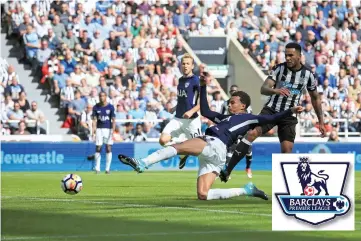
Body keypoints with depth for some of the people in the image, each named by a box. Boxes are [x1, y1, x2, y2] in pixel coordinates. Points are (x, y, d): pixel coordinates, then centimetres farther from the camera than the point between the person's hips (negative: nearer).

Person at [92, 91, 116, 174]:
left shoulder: (110, 107, -1)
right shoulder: (96, 107, 3)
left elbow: (113, 120, -2)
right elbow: (94, 120, 1)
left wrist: (113, 131, -12)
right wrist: (93, 130, -10)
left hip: (108, 129, -1)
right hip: (99, 129, 1)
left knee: (108, 148, -3)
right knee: (98, 148, -1)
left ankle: (107, 168, 3)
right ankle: (97, 168, 5)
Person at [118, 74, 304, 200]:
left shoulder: (249, 118, 12)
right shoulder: (225, 118, 36)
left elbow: (270, 119, 3)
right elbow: (205, 111, 43)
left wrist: (291, 111, -8)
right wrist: (204, 88, 43)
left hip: (215, 146, -9)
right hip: (210, 155, 9)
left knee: (176, 147, -20)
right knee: (202, 195, -4)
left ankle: (142, 164, -27)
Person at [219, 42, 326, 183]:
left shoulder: (308, 75, -2)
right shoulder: (279, 69, -7)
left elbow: (315, 99, 12)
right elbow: (263, 89, -17)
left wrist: (321, 121, 11)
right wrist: (275, 90, -40)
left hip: (289, 116, 2)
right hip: (271, 110, -2)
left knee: (287, 150, -10)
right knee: (252, 133, -23)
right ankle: (227, 170, -25)